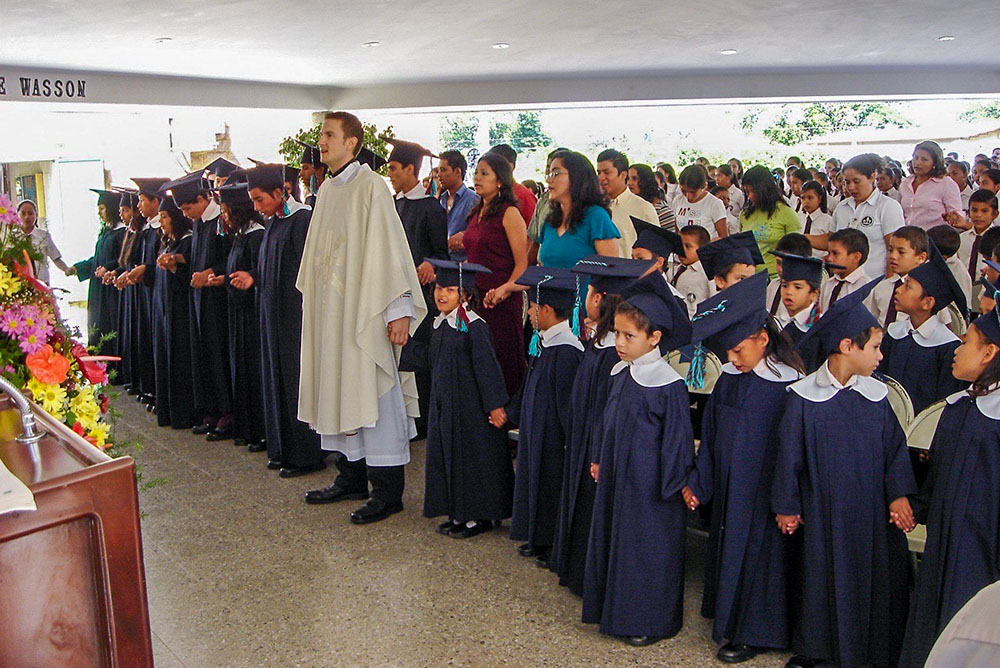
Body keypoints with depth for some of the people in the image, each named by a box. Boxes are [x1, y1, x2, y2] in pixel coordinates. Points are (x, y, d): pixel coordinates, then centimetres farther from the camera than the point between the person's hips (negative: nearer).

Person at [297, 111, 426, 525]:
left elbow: (387, 247, -16)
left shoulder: (369, 186, -10)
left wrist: (399, 309, -21)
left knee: (371, 393, -4)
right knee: (338, 390, 12)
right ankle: (352, 478, 24)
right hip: (329, 310, 8)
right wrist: (312, 298, 19)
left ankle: (388, 492, 4)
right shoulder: (327, 190, 14)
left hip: (363, 310, -8)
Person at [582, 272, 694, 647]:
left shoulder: (668, 386, -20)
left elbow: (676, 440, -14)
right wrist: (601, 461, 17)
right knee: (613, 539, 16)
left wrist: (676, 485, -11)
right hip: (616, 476, 8)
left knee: (648, 547, 4)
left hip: (649, 485, -8)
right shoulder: (620, 374, 3)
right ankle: (619, 610, 34)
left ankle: (651, 621, 22)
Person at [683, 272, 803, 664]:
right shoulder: (728, 380, 0)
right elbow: (710, 437, 8)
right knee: (727, 549, 16)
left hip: (764, 498, -6)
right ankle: (730, 620, 35)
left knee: (758, 554, 5)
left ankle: (753, 632, 24)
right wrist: (698, 483, 8)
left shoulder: (789, 386, -17)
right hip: (728, 495, 6)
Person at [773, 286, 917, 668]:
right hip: (824, 512, -3)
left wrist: (899, 495, -4)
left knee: (879, 578, 8)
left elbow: (895, 448, 5)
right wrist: (786, 505, -2)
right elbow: (790, 454, -6)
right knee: (822, 577, 9)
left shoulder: (876, 396, -1)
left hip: (873, 511, 3)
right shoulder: (804, 398, -11)